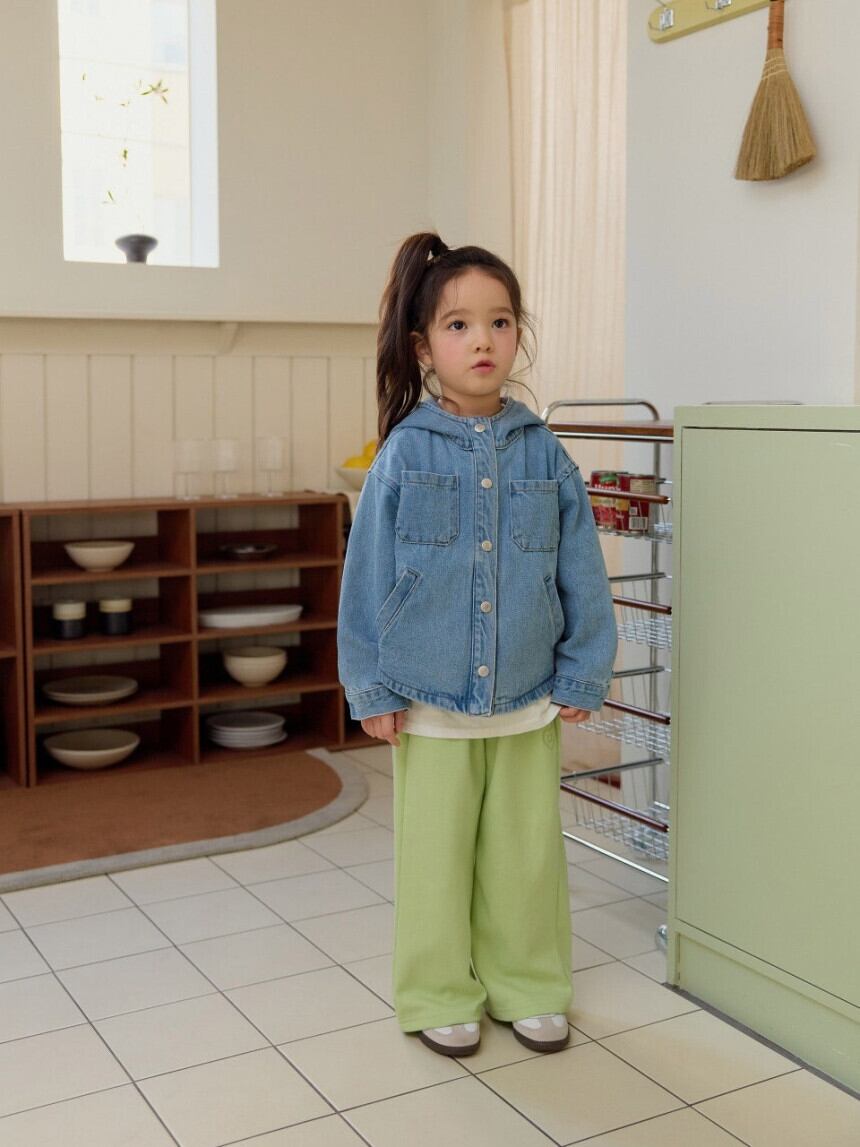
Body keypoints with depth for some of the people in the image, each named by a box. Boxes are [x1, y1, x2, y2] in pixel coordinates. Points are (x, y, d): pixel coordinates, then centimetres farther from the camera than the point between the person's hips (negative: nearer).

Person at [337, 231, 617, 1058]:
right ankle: (440, 998, 29)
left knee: (527, 852, 13)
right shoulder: (405, 453, -7)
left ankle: (527, 988, 32)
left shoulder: (543, 454, -2)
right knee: (436, 856, 11)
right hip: (428, 702, -2)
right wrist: (371, 689, -4)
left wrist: (582, 674, 1)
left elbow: (581, 572, 2)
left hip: (529, 701, 2)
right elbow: (367, 576, -4)